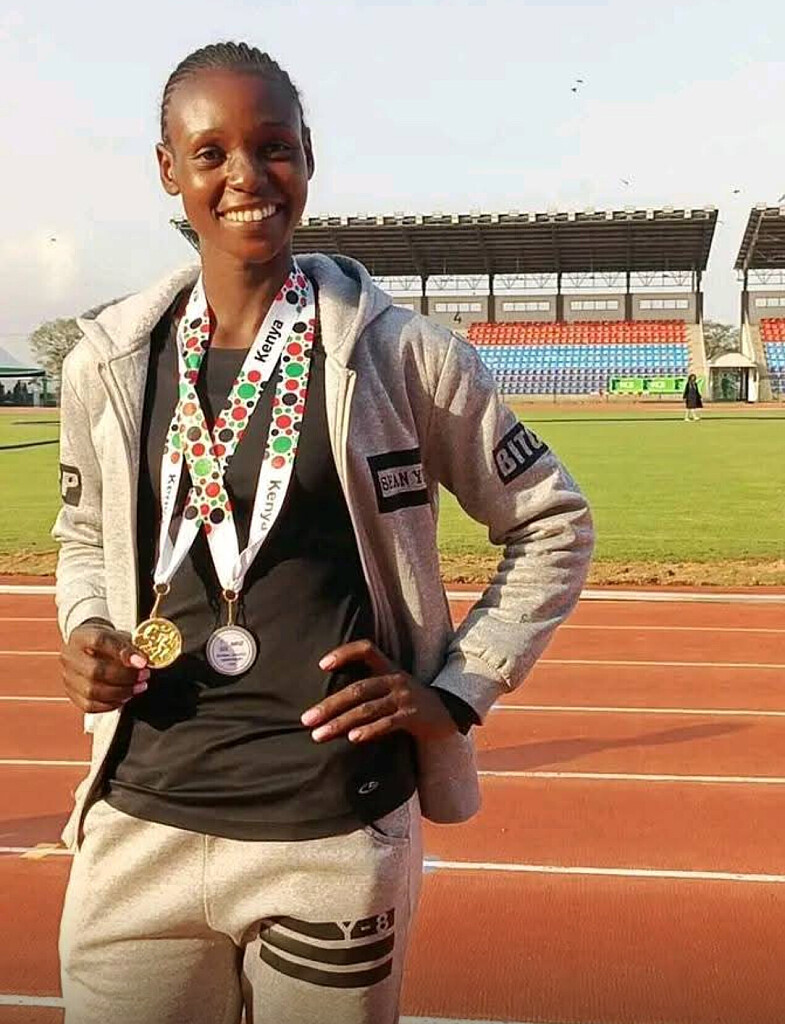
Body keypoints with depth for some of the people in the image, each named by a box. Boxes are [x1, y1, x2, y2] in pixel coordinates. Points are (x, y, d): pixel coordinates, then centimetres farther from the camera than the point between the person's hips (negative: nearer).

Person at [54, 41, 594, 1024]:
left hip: (336, 837, -2)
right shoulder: (107, 363, 2)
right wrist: (86, 631, -1)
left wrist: (457, 689, -4)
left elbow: (553, 525, 4)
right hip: (139, 824, 3)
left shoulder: (402, 354, -6)